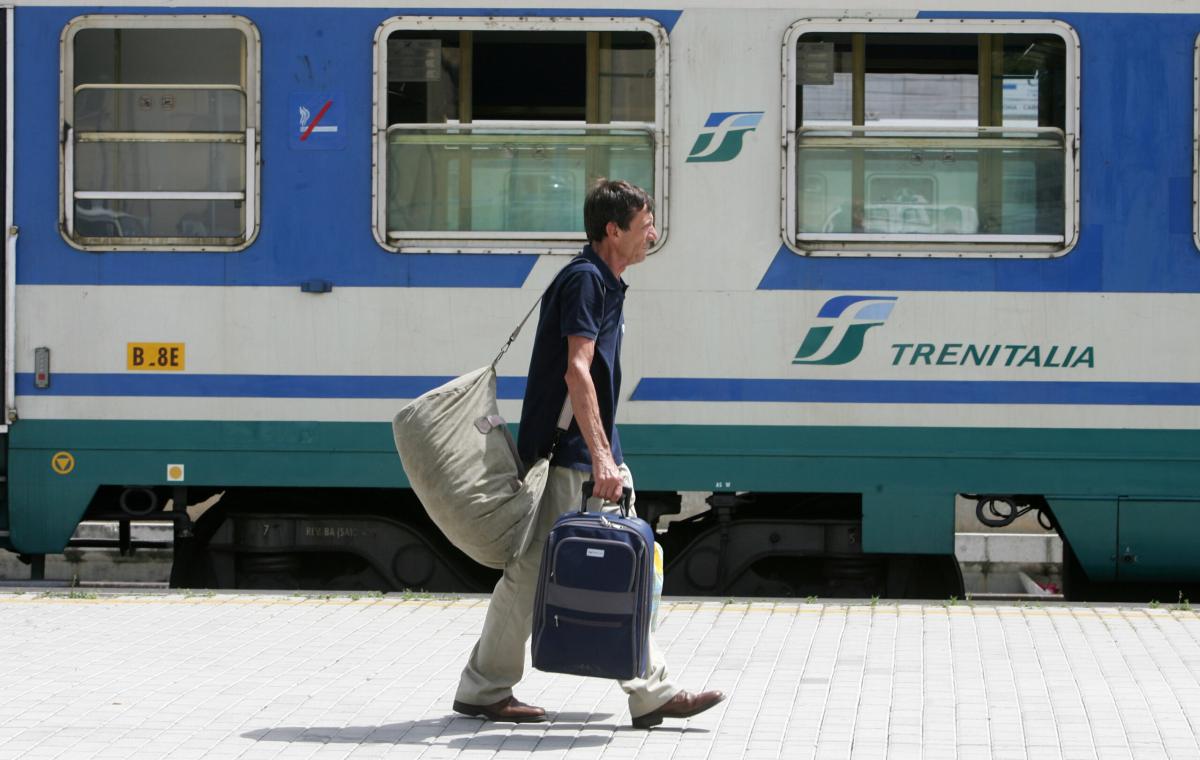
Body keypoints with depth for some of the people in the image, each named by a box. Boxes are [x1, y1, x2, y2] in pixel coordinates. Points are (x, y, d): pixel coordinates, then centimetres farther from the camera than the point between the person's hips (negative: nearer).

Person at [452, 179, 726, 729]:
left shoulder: (607, 285, 16)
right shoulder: (585, 279, -14)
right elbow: (576, 370, -23)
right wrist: (601, 458, -27)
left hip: (592, 459, 10)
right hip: (563, 456, -10)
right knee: (532, 571, -3)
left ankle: (651, 694, 9)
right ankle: (482, 690, 5)